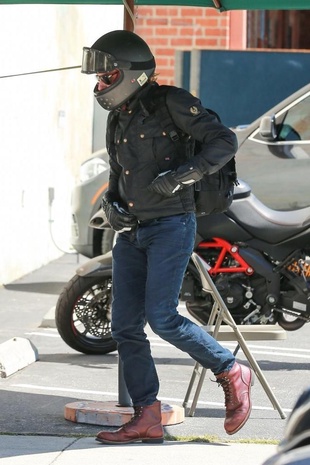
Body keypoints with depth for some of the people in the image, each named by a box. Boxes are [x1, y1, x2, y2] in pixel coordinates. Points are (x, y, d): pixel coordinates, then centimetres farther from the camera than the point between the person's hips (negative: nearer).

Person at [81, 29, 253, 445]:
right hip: (133, 232, 8)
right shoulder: (118, 118, 15)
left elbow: (224, 141, -15)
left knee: (162, 318, -17)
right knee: (126, 327, 1)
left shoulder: (171, 103, -8)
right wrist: (111, 204, 6)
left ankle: (232, 374, 2)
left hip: (171, 227, -8)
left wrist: (182, 175, -24)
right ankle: (147, 419, 6)